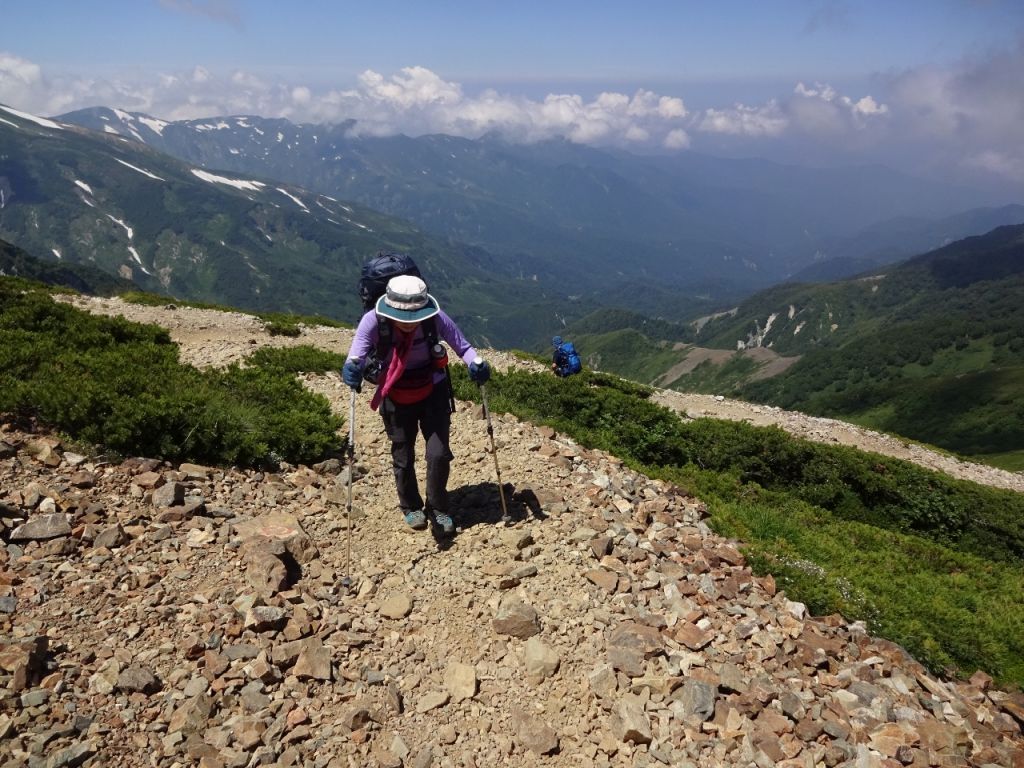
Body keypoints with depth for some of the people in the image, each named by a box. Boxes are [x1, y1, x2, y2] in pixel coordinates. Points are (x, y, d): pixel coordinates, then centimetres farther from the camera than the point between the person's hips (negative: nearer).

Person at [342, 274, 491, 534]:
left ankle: (437, 507, 25)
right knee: (403, 457, 12)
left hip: (433, 392, 0)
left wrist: (476, 363, -38)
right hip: (397, 398, 0)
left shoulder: (435, 318, -24)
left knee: (439, 454, -3)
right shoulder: (374, 321, -26)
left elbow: (462, 345, -17)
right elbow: (357, 352, -34)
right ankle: (410, 506, 40)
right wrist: (352, 368, -57)